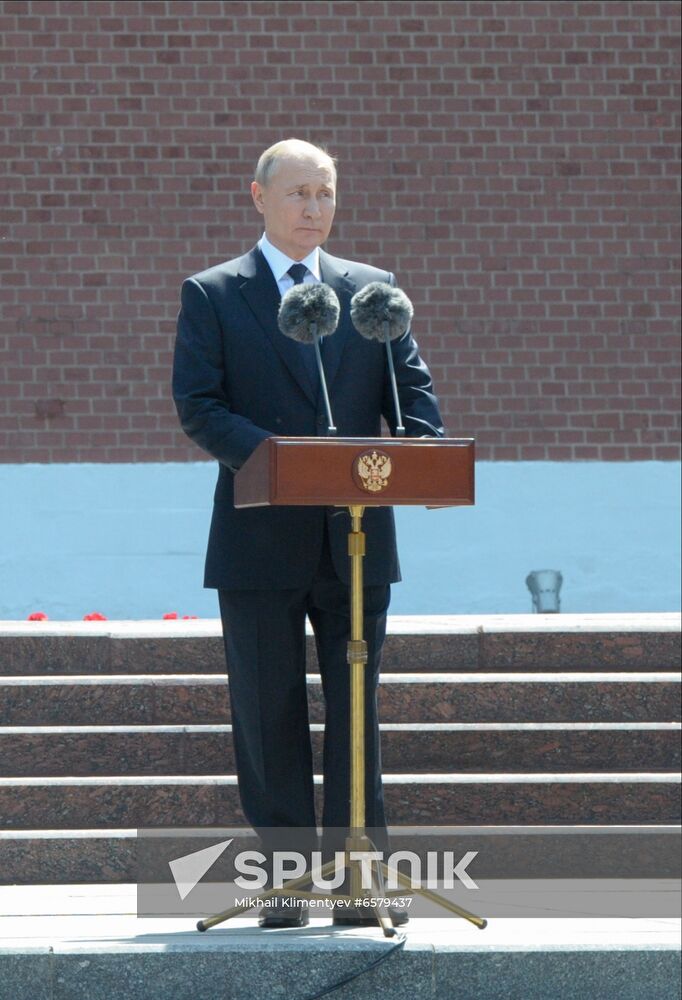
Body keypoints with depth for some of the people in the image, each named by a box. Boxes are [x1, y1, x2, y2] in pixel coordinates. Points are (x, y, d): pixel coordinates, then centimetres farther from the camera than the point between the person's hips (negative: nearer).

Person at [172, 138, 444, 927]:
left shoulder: (374, 291, 12)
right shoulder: (211, 295, 4)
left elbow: (412, 390, 8)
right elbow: (199, 407, -4)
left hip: (357, 537, 2)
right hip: (260, 544, -2)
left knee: (356, 711, 3)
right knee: (269, 716, 2)